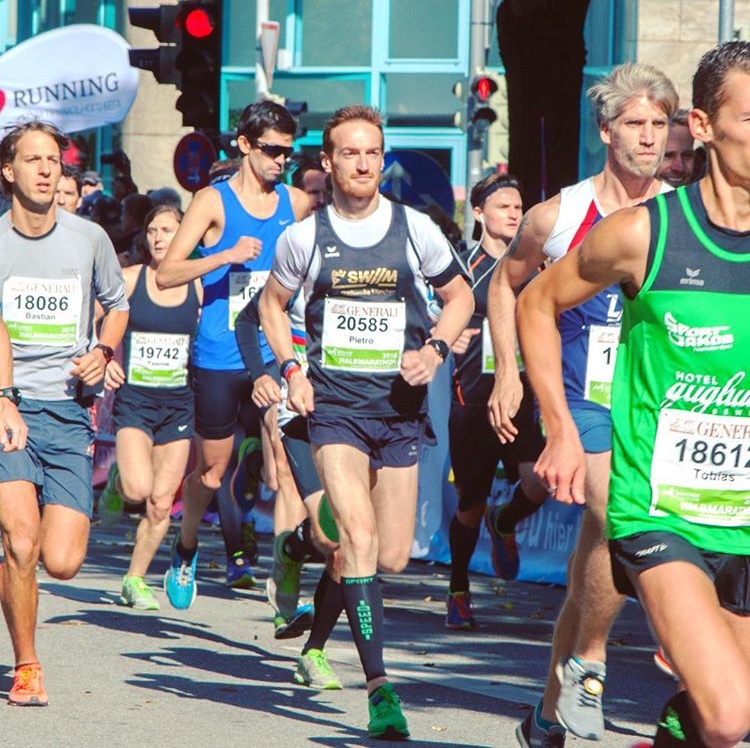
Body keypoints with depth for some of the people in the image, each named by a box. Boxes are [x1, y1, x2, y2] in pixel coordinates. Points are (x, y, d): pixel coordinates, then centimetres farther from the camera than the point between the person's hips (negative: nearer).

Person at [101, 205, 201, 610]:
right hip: (133, 397, -2)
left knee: (161, 501, 0)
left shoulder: (198, 287, 2)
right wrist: (104, 361, -15)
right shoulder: (129, 280, -2)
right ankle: (118, 478, 14)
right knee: (138, 488, -22)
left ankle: (135, 579, 16)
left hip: (178, 403, 2)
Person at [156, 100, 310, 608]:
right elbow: (166, 274, -10)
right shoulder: (214, 202, -3)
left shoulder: (297, 204, 7)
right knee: (212, 469, 9)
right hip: (220, 360, -2)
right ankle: (186, 553, 32)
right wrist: (227, 256, -21)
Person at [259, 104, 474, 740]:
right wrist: (291, 369, 4)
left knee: (394, 556, 5)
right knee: (360, 536, -19)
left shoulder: (417, 231, 0)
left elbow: (460, 295, 14)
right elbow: (273, 303, 18)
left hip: (399, 404, 2)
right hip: (334, 402, -2)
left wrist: (436, 349, -3)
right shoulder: (304, 237, 1)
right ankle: (380, 687, -22)